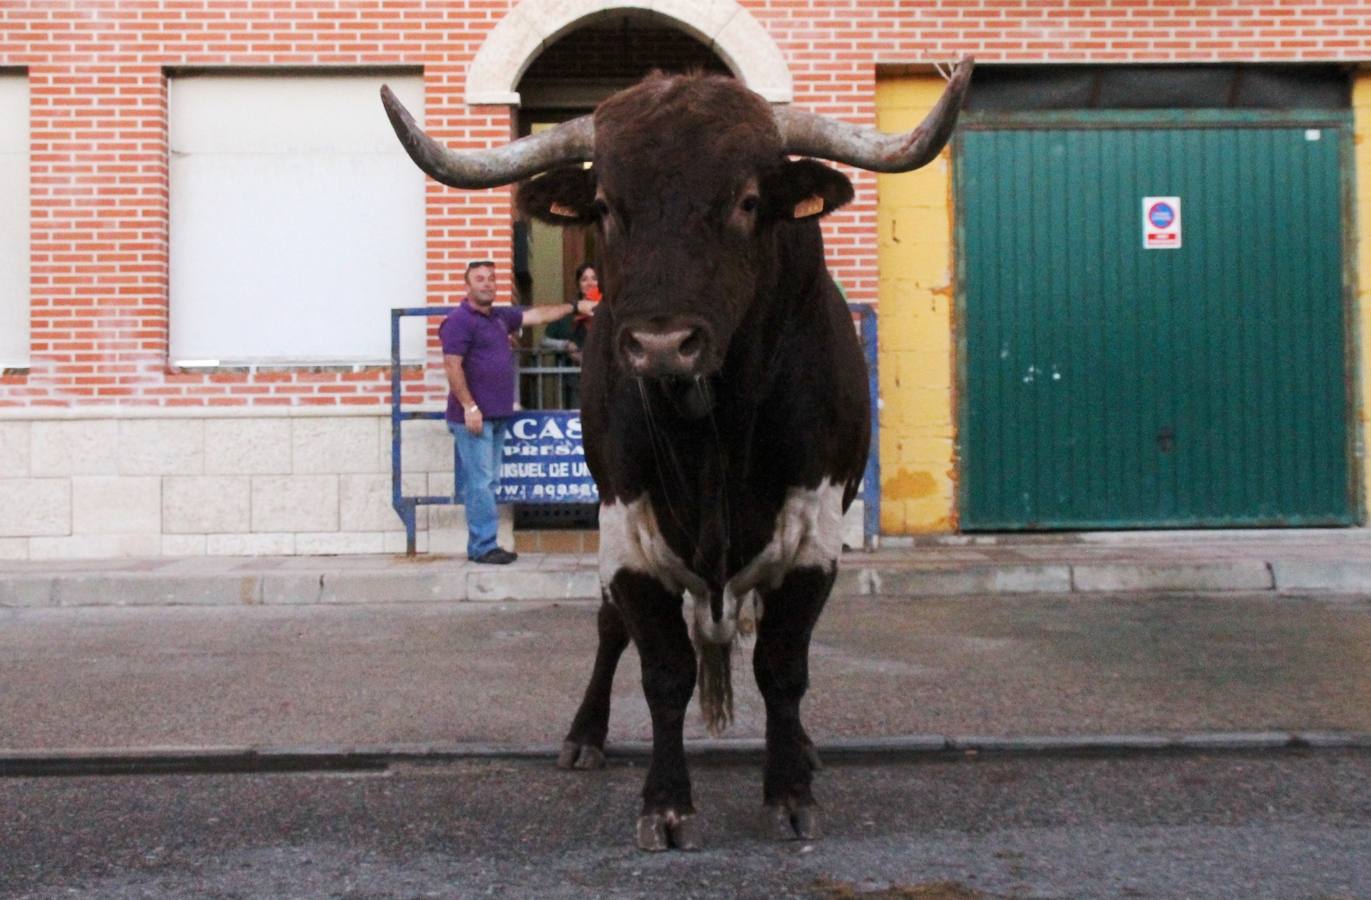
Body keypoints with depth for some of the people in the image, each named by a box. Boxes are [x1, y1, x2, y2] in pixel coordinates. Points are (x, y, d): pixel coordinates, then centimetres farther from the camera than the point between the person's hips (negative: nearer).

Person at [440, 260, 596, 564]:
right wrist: (469, 407, -20)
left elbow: (537, 315, 25)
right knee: (480, 483, -8)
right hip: (474, 416, -9)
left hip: (497, 415, 9)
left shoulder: (500, 317, 17)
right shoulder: (460, 320, -9)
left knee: (488, 482, 11)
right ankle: (483, 547, -5)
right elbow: (452, 365, -16)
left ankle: (482, 545, 16)